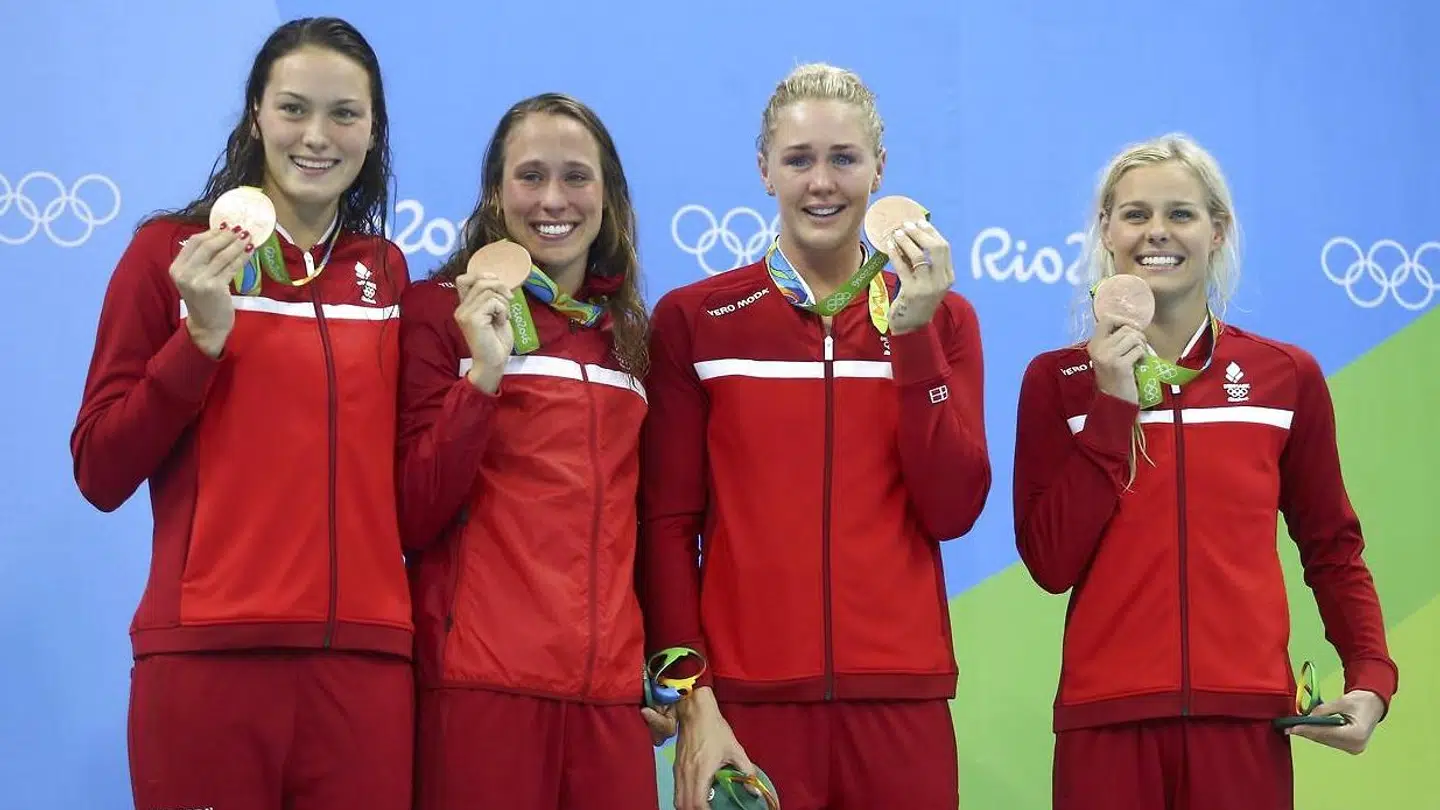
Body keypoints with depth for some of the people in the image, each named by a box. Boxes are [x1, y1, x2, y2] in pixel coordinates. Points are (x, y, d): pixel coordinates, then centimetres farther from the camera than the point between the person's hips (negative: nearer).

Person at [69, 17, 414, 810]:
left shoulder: (387, 270, 11)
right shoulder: (171, 250, 1)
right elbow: (101, 476, -2)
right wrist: (202, 336, -11)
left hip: (365, 660, 3)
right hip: (208, 654, -3)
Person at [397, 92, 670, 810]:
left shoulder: (630, 333, 14)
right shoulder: (441, 312, 1)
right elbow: (411, 521, -6)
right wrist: (483, 374, -15)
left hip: (612, 694, 4)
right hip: (482, 686, -4)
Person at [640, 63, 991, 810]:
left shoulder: (940, 317, 9)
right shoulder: (692, 319, 2)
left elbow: (953, 511, -2)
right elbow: (668, 520, 0)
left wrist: (913, 336, -9)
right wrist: (691, 699, -8)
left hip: (900, 700, 2)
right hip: (749, 700, -1)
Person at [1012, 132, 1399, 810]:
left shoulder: (1287, 375, 5)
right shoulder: (1058, 379, 3)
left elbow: (1331, 548, 12)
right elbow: (1051, 564, -5)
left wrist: (1370, 677, -2)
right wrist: (1113, 405, -9)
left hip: (1246, 716, 1)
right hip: (1106, 719, -1)